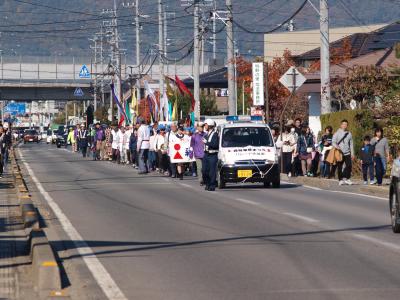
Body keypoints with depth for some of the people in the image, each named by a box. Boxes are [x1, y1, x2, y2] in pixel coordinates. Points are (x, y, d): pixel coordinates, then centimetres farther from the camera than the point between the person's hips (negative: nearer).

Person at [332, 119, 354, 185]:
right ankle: (341, 179, 9)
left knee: (349, 165, -10)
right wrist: (337, 147, -22)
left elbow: (351, 144, 15)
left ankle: (346, 178, -1)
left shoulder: (349, 134, 11)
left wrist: (352, 153, 10)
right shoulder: (337, 133, 2)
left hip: (347, 153, 2)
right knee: (340, 167, 1)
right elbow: (333, 142, -2)